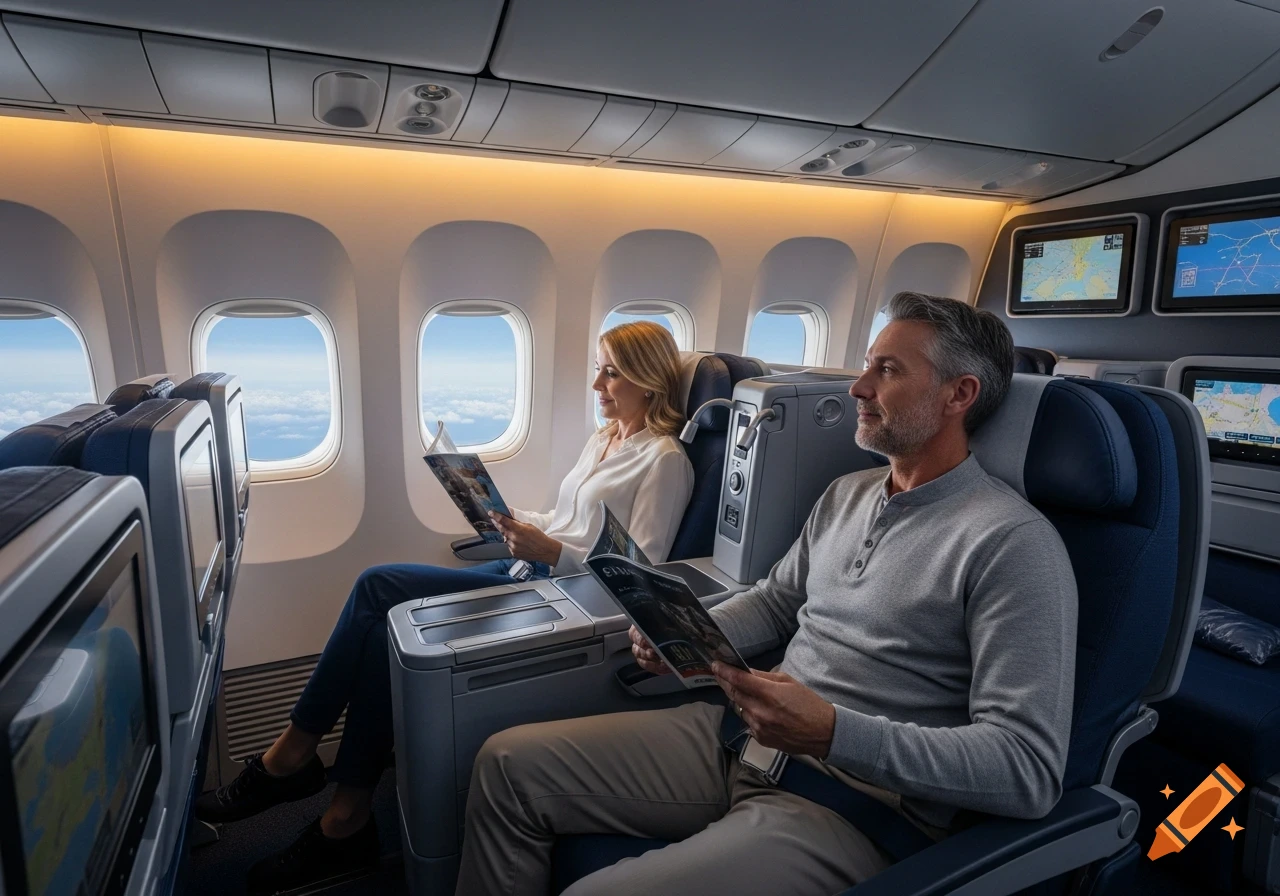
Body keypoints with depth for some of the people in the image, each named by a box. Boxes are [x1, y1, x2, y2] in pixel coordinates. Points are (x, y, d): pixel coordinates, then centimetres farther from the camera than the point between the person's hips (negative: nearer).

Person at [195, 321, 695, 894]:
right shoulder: (603, 439, 19)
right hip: (529, 571, 8)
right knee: (386, 628, -12)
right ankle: (347, 816, -1)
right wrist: (513, 519, 6)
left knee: (379, 586, -16)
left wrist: (549, 551, -21)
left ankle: (294, 755, 1)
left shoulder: (664, 460, -8)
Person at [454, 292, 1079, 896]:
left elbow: (1031, 771, -18)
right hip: (743, 737, 8)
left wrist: (833, 732, -28)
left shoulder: (1014, 543, -14)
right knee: (509, 763, 0)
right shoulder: (846, 493, 12)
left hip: (858, 802, -7)